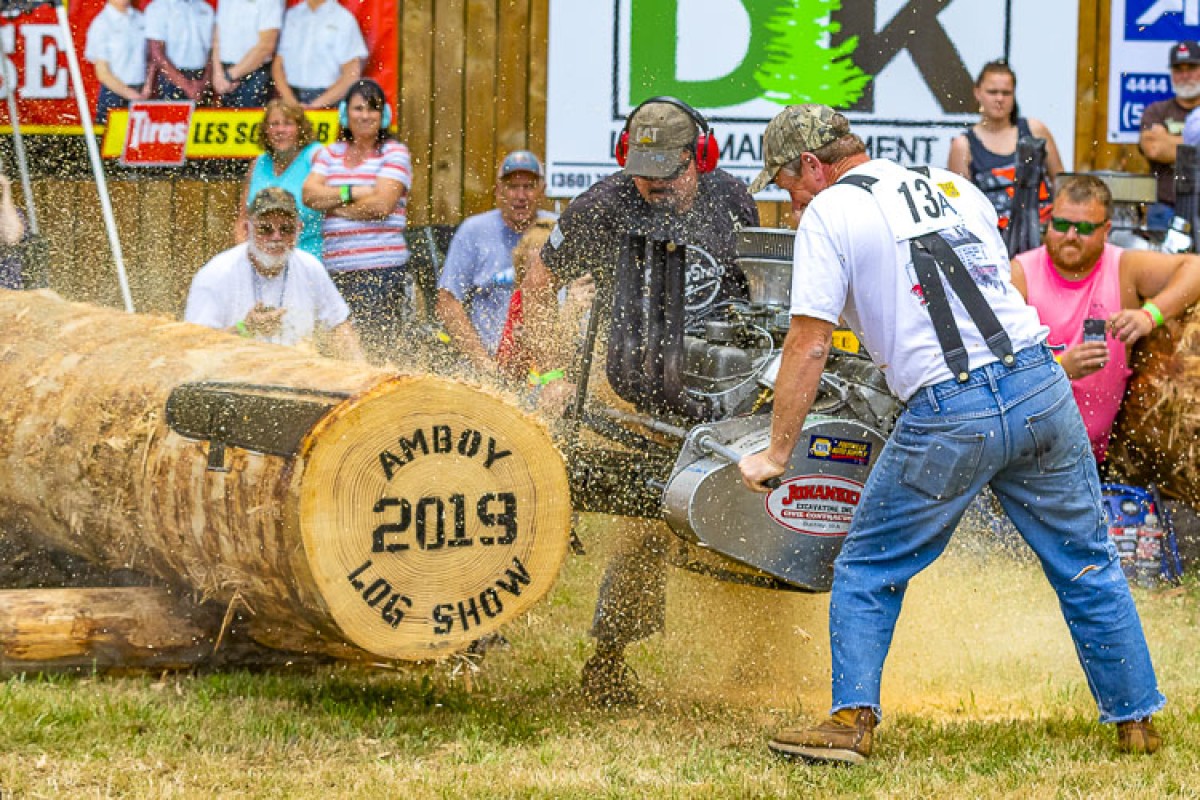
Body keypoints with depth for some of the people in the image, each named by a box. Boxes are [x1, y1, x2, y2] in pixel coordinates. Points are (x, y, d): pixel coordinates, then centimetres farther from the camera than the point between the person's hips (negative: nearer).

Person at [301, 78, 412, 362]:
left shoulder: (394, 153, 3)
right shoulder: (331, 154, 17)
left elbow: (381, 205, -9)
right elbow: (310, 194, 3)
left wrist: (332, 203, 0)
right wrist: (351, 193, -9)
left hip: (382, 269, -4)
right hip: (337, 270, 4)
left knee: (377, 350, -11)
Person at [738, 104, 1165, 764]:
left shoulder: (829, 215, 1)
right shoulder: (958, 190, 19)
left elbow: (808, 347, -3)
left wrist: (776, 454, 3)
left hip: (951, 415, -5)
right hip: (1042, 387, 5)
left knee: (868, 571, 11)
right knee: (1086, 565, 16)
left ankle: (852, 722, 3)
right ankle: (1136, 722, 20)